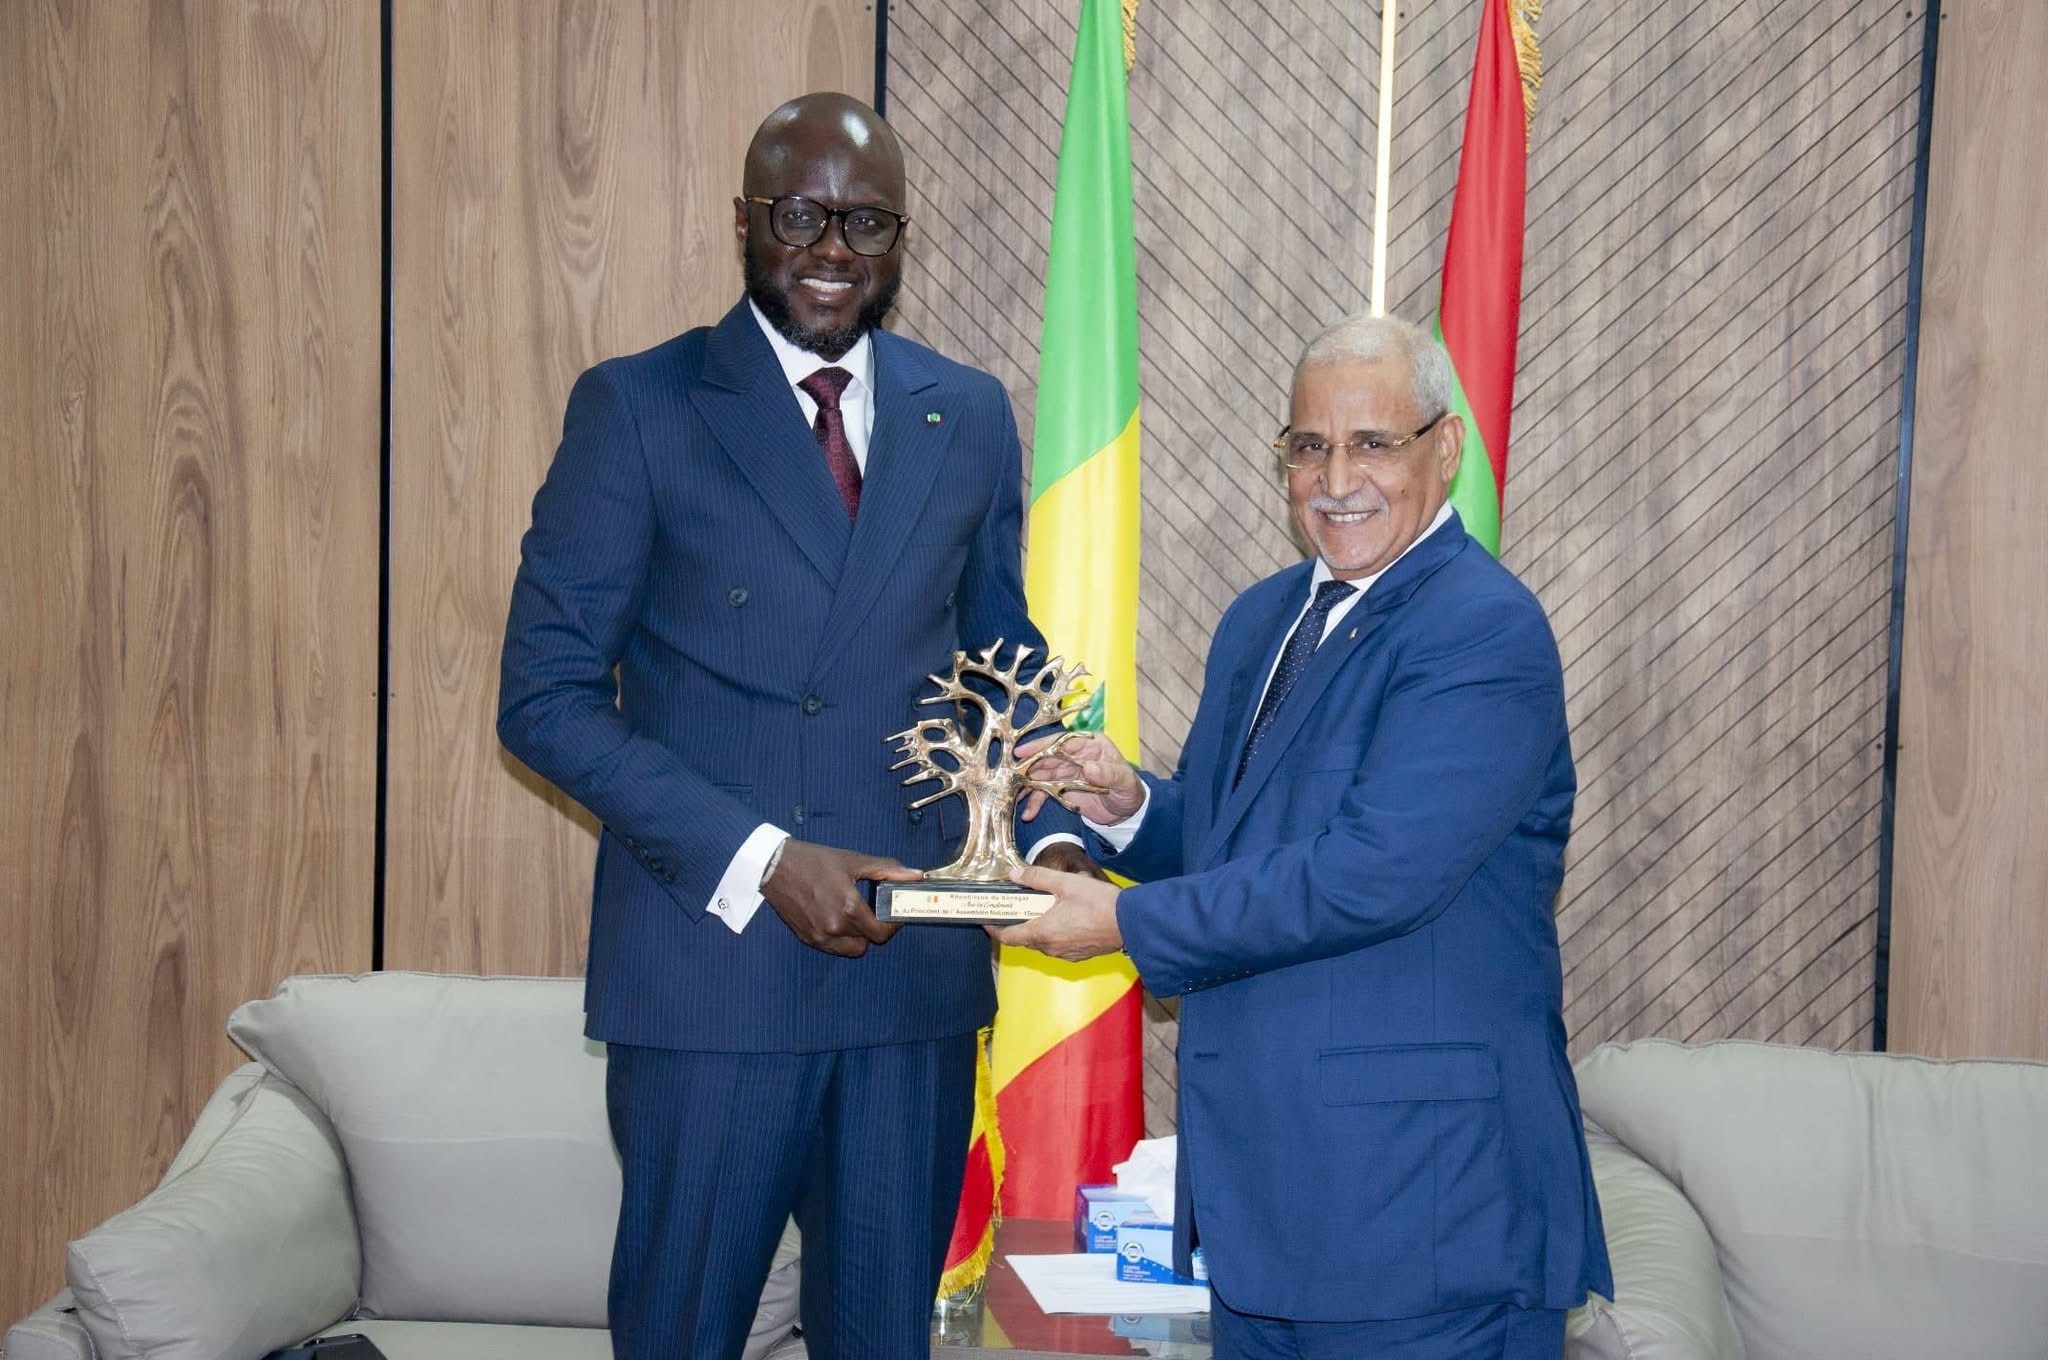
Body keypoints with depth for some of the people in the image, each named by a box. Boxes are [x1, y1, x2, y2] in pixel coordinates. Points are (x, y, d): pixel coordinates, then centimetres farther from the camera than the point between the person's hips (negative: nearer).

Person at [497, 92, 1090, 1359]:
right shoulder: (636, 407, -5)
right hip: (709, 957, -3)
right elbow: (547, 696, -8)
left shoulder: (972, 416, 7)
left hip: (918, 962, 3)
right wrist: (759, 859, -17)